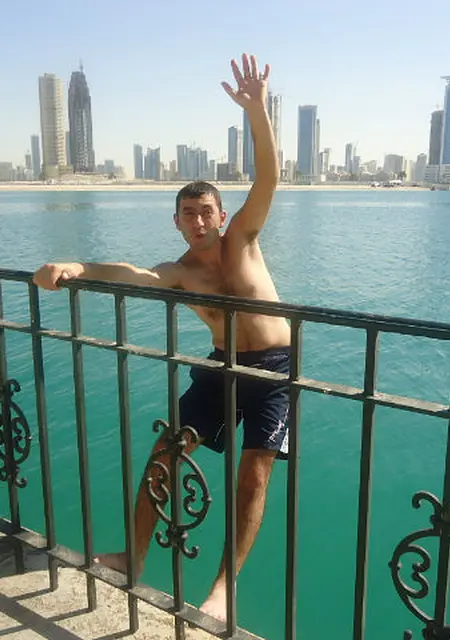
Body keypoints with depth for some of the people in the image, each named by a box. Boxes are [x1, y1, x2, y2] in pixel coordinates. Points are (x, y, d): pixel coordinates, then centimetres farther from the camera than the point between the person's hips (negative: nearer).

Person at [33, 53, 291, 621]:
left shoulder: (242, 237, -7)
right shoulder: (178, 272, -3)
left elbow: (267, 178, -21)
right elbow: (129, 273, -23)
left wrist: (256, 109, -36)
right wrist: (75, 267, -43)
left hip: (275, 366, -3)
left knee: (254, 472, -10)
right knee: (166, 450, 3)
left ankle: (224, 587, 4)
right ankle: (135, 558, 19)